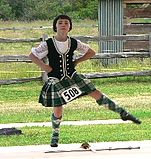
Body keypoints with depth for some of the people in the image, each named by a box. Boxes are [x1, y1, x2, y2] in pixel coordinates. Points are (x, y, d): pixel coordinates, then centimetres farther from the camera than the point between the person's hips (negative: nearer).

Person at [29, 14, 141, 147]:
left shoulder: (74, 43, -4)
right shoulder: (48, 44, -13)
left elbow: (91, 52, 9)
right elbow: (32, 55, -5)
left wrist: (76, 61, 2)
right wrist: (43, 66, -12)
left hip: (72, 77, 2)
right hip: (56, 81, -2)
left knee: (97, 94, -4)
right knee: (57, 113, -2)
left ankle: (123, 113, 4)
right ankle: (55, 135, 26)